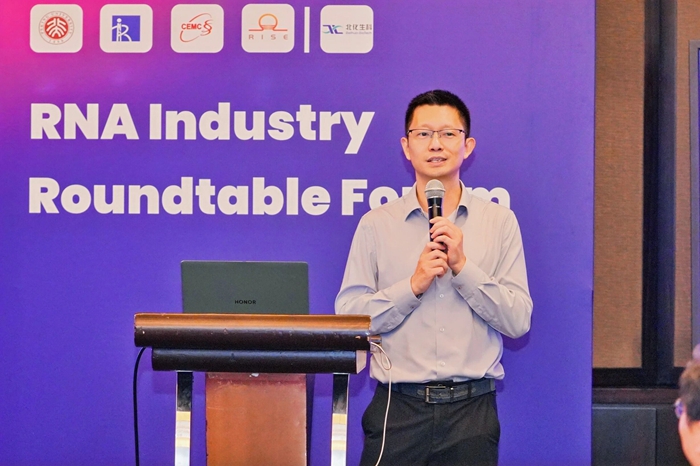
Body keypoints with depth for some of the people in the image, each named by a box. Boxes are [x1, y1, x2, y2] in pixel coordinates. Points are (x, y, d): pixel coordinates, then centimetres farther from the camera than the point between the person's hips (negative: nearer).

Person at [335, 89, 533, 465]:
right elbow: (347, 316, -2)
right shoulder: (376, 225, 6)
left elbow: (519, 320, -1)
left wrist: (463, 266, -10)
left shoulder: (499, 222, 7)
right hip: (398, 407, 0)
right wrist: (414, 285, -12)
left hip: (471, 409, 1)